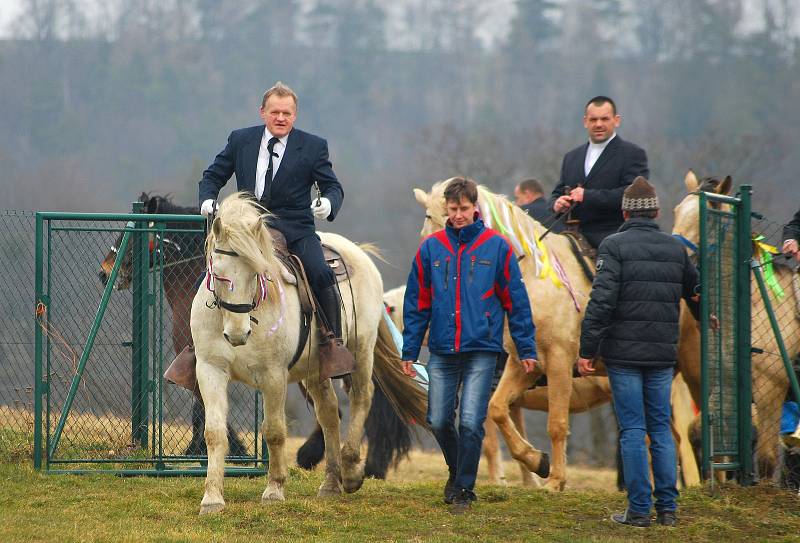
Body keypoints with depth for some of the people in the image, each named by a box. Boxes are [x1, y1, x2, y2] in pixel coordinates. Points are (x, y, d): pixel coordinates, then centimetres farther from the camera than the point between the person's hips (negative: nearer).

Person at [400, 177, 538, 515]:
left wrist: (526, 348, 0)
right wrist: (409, 351, 6)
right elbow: (417, 304, 9)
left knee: (470, 423, -7)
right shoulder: (430, 249, 5)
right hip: (442, 353, 3)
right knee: (439, 421, 5)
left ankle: (464, 489, 5)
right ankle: (457, 471, 31)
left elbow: (516, 301, 2)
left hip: (481, 351, -3)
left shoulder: (496, 247, 0)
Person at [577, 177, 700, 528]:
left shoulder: (614, 246, -6)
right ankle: (668, 508, 8)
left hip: (624, 352, -4)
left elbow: (601, 301, -15)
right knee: (661, 428, 10)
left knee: (632, 430, -1)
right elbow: (696, 292, 25)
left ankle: (639, 509, -3)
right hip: (663, 354, 4)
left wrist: (587, 350, -13)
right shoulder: (676, 249, 9)